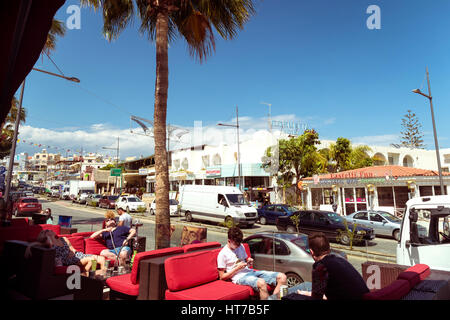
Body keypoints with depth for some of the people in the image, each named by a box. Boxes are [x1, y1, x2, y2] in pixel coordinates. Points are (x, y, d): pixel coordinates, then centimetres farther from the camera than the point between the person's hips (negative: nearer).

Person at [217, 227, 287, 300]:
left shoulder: (241, 246, 14)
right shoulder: (222, 254, -6)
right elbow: (222, 277, -5)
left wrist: (249, 261, 4)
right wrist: (237, 268, -13)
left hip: (251, 272, 8)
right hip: (240, 277, -7)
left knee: (282, 277, -12)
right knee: (261, 283, -41)